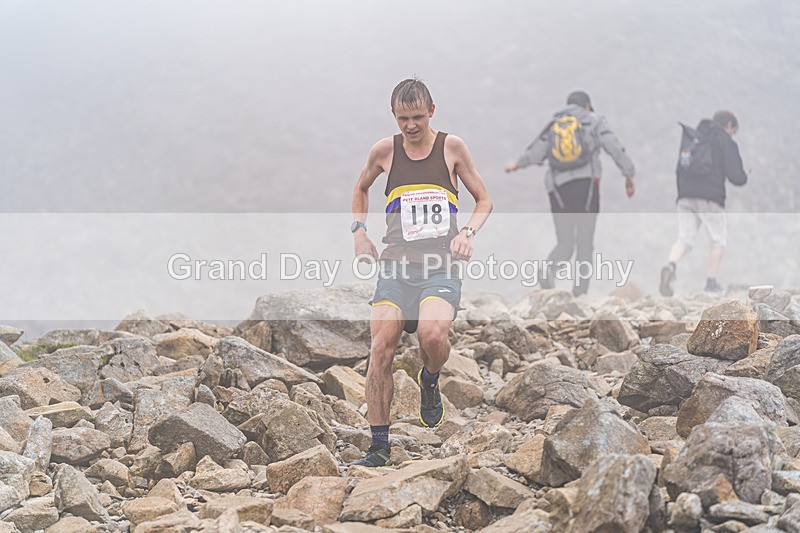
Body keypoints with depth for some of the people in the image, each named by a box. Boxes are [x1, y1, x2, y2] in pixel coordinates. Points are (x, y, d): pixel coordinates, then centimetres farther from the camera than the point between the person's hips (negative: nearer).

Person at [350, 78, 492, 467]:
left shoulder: (451, 147, 4)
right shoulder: (384, 151, 7)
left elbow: (484, 201, 13)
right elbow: (361, 190, 28)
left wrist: (468, 233, -5)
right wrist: (359, 231, 14)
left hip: (441, 267, -2)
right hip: (396, 264, 2)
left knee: (432, 333, -29)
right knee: (381, 348, -11)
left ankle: (430, 381, 9)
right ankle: (379, 446, 1)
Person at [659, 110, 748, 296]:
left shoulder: (690, 136, 20)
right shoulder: (726, 142, 2)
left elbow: (675, 168, 18)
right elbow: (735, 176, -5)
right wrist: (744, 176, 16)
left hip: (685, 197, 5)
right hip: (710, 197, -4)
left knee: (684, 238, 3)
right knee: (718, 239, 12)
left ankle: (670, 266, -25)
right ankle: (711, 282, 10)